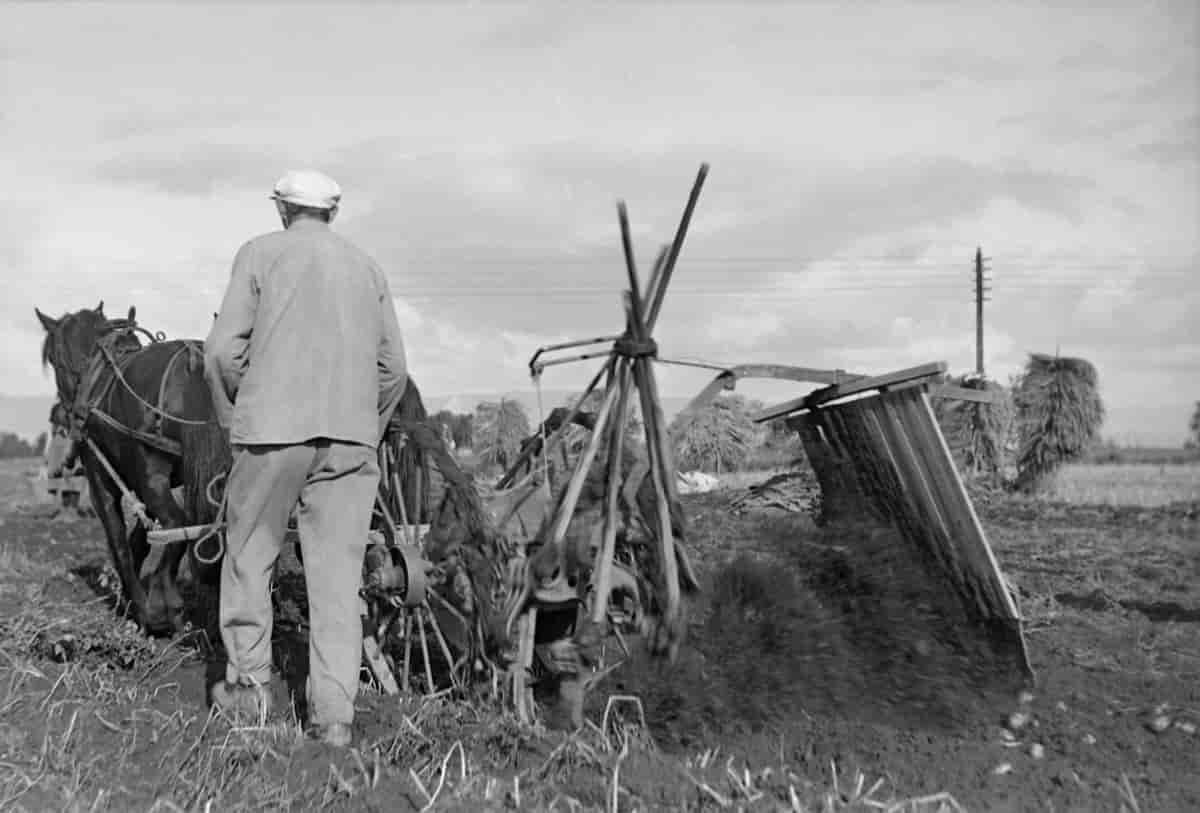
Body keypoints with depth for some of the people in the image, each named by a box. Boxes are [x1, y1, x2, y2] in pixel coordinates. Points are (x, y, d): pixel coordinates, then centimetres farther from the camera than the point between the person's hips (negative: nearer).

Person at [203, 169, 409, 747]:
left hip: (273, 426, -3)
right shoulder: (366, 266, 16)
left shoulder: (261, 253, 5)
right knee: (337, 573, 2)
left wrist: (232, 417, 9)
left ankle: (249, 683, 22)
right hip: (351, 436, 3)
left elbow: (223, 349, -3)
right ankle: (334, 712, -2)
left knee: (249, 554, 14)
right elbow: (394, 368, 13)